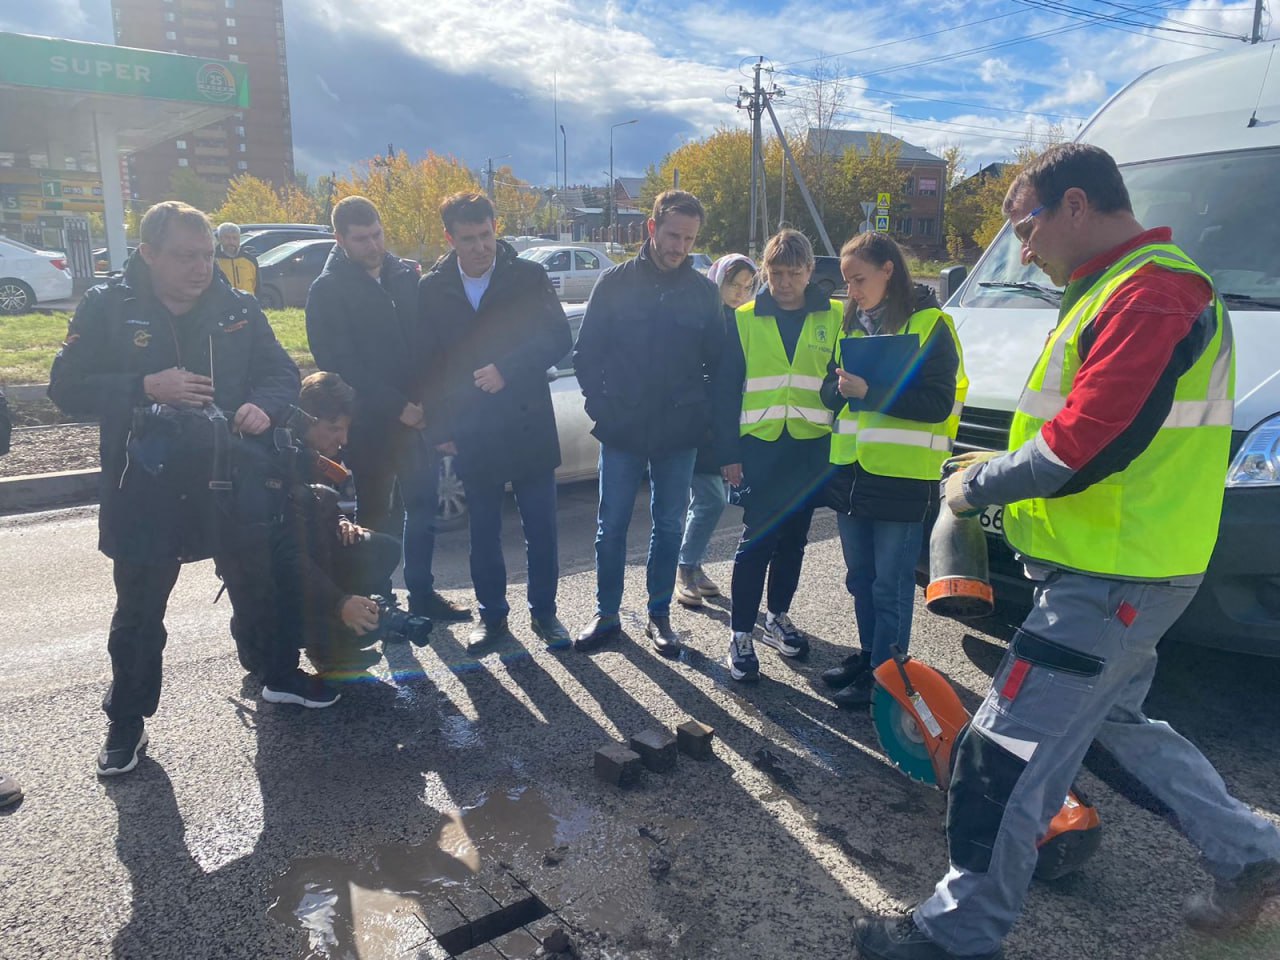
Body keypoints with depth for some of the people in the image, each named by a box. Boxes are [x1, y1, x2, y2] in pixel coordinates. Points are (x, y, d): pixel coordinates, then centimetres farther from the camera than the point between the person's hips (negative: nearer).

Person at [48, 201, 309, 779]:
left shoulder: (237, 308, -1)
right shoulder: (107, 308, -8)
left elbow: (282, 372, 5)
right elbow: (66, 388, -8)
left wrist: (264, 405, -17)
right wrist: (146, 388, -23)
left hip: (232, 482, 2)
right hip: (146, 492, -2)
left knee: (257, 589, 17)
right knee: (138, 613, 11)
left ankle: (278, 676, 39)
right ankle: (126, 723, 28)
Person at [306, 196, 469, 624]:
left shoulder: (406, 276, 7)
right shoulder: (327, 291, -7)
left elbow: (428, 340, 11)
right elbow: (341, 366, -12)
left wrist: (426, 400, -3)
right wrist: (397, 407, -16)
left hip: (418, 416, 5)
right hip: (370, 425, -5)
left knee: (423, 509, 12)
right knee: (376, 517, 6)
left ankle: (422, 593, 26)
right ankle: (380, 601, 20)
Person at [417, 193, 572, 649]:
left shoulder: (528, 276, -3)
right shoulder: (432, 289, 2)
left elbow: (559, 338, -7)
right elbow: (429, 362, 5)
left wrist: (506, 370, -18)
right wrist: (442, 427, 1)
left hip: (528, 426, -1)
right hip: (471, 434, 2)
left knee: (540, 528, 6)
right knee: (483, 531, 12)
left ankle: (544, 612, 23)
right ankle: (492, 616, 27)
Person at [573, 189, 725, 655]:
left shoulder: (703, 291, 2)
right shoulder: (615, 282, -2)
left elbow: (717, 362, 6)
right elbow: (586, 353, 1)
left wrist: (700, 411, -4)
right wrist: (601, 406, -6)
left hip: (679, 434, 1)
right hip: (621, 431, -1)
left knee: (669, 525, 10)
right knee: (611, 526, 6)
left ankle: (659, 614, 25)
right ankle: (606, 614, 20)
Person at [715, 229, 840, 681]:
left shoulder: (835, 317, 4)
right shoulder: (745, 319, 2)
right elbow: (727, 391, 2)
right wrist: (730, 453, -3)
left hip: (812, 446, 2)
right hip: (760, 445, -2)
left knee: (793, 537, 12)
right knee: (757, 539, -3)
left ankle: (777, 616, 29)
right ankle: (740, 632, 5)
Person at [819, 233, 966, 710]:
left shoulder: (930, 324, -7)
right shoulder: (852, 323, 13)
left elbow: (938, 404, -15)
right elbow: (830, 392, 12)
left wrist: (870, 392, -22)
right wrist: (842, 386, -12)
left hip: (901, 475, -7)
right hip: (850, 470, 7)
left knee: (890, 585, 2)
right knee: (860, 577, 17)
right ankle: (868, 655, 32)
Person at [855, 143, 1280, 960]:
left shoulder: (1148, 292, -20)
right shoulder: (1123, 288, 15)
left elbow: (1083, 444, -27)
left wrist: (979, 485, -12)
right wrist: (1001, 466, 8)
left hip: (1111, 580, -11)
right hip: (1118, 568, 11)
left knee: (1005, 755, -3)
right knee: (1117, 720, 27)